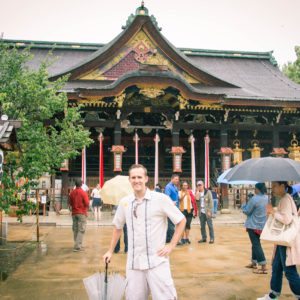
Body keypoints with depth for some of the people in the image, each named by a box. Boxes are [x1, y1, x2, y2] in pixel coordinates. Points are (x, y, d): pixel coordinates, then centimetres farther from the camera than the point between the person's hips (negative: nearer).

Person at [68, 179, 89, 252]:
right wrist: (86, 210, 6)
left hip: (74, 213, 5)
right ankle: (77, 246, -8)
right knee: (81, 230, -3)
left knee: (75, 229, 13)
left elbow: (70, 203, 9)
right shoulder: (83, 193, -12)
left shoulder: (72, 193, 3)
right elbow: (87, 203, -13)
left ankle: (77, 245, 20)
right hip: (82, 213, -5)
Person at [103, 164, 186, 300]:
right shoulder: (124, 202, 4)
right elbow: (117, 227, 19)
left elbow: (181, 221, -1)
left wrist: (171, 246, -5)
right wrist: (110, 251, 19)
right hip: (133, 262, 4)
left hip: (157, 261, -4)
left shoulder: (161, 199, -8)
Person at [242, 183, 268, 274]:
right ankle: (254, 263, 32)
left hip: (253, 225, -8)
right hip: (262, 225, 8)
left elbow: (247, 211, -13)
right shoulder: (267, 198, 3)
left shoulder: (254, 199, -20)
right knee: (256, 243, 21)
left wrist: (244, 205, 7)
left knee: (256, 245, -5)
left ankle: (264, 267, -9)